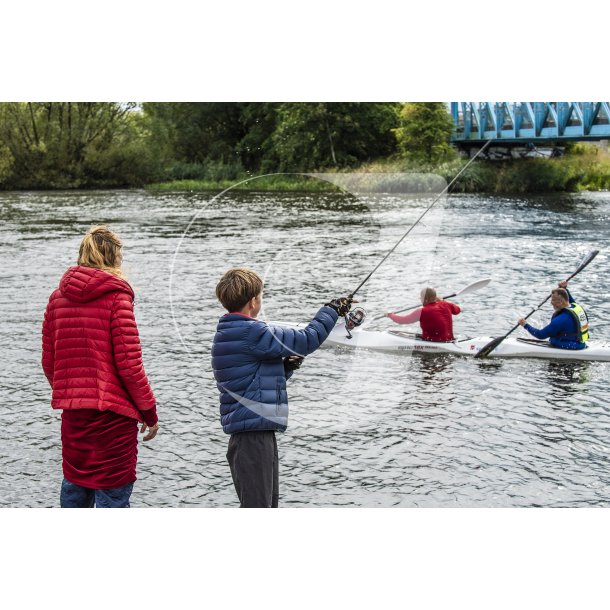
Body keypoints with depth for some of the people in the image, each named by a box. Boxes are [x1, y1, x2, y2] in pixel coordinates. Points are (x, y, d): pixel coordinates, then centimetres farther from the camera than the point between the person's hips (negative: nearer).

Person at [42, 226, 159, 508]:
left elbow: (49, 362, 10)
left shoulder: (58, 297, 7)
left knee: (75, 487, 19)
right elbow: (128, 364, -13)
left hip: (72, 411, 6)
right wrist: (150, 411, -4)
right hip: (112, 412, -6)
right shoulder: (116, 295, -10)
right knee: (113, 494, 1)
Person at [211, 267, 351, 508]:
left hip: (259, 432, 10)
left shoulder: (227, 334, 15)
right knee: (256, 506, -7)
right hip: (252, 435, -10)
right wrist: (332, 309, 0)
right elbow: (306, 340, -14)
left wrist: (286, 366, 5)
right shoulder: (250, 333, -17)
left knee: (268, 503, 19)